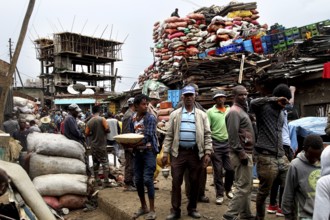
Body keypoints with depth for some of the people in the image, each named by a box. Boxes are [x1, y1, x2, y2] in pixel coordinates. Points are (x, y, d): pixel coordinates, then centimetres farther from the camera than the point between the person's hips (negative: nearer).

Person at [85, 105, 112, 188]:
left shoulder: (89, 122, 2)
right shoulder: (102, 119, -10)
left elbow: (86, 133, 3)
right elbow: (107, 129, -15)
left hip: (93, 145, 4)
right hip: (101, 145, -4)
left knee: (95, 163, 12)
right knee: (105, 162, -1)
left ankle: (97, 180, 17)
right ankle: (106, 181, -5)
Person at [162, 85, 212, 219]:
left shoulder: (202, 115, 6)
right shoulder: (175, 115, 6)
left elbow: (207, 135, 3)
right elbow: (169, 135, 5)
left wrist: (207, 153, -5)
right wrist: (165, 153, -1)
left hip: (196, 153, 1)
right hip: (178, 153, 0)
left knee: (195, 182, 9)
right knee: (176, 182, 2)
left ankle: (192, 208, 24)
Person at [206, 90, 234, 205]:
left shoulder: (230, 110, 8)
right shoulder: (210, 112, -2)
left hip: (228, 143, 3)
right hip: (215, 143, -3)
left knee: (230, 169, 5)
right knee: (218, 171, 4)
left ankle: (228, 189, 30)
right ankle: (219, 194, 15)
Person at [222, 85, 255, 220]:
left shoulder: (242, 110, 18)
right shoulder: (234, 112, -13)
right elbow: (233, 135, -22)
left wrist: (247, 153, 15)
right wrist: (241, 153, -22)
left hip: (246, 152, 10)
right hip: (241, 154, -10)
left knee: (246, 187, 15)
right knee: (243, 187, -9)